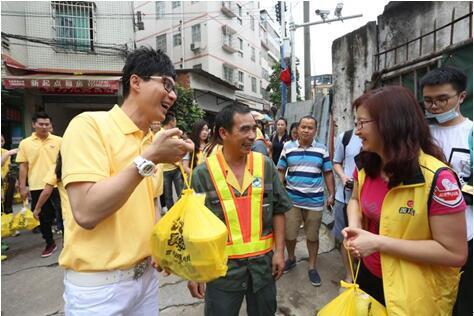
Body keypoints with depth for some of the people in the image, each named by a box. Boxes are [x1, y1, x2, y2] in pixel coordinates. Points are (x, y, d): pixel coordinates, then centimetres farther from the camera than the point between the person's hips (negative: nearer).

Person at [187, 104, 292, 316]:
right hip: (222, 266, -2)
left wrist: (279, 251, 0)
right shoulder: (204, 173, -12)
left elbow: (278, 211, 3)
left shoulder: (266, 165, -5)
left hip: (262, 261, 3)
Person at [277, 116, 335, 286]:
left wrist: (331, 195, 0)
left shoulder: (322, 150, 1)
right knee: (289, 234, 10)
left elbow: (328, 173, 6)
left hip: (315, 201, 0)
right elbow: (281, 171, 4)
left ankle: (312, 266, 31)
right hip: (291, 199, 0)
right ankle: (291, 259, 37)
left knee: (313, 236, 12)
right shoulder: (288, 148, 0)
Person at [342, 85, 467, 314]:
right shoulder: (364, 167, -6)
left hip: (413, 294, -5)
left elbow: (455, 253, -22)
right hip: (368, 275, 6)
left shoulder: (436, 178, -25)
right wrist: (354, 226, -10)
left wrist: (378, 242, -27)